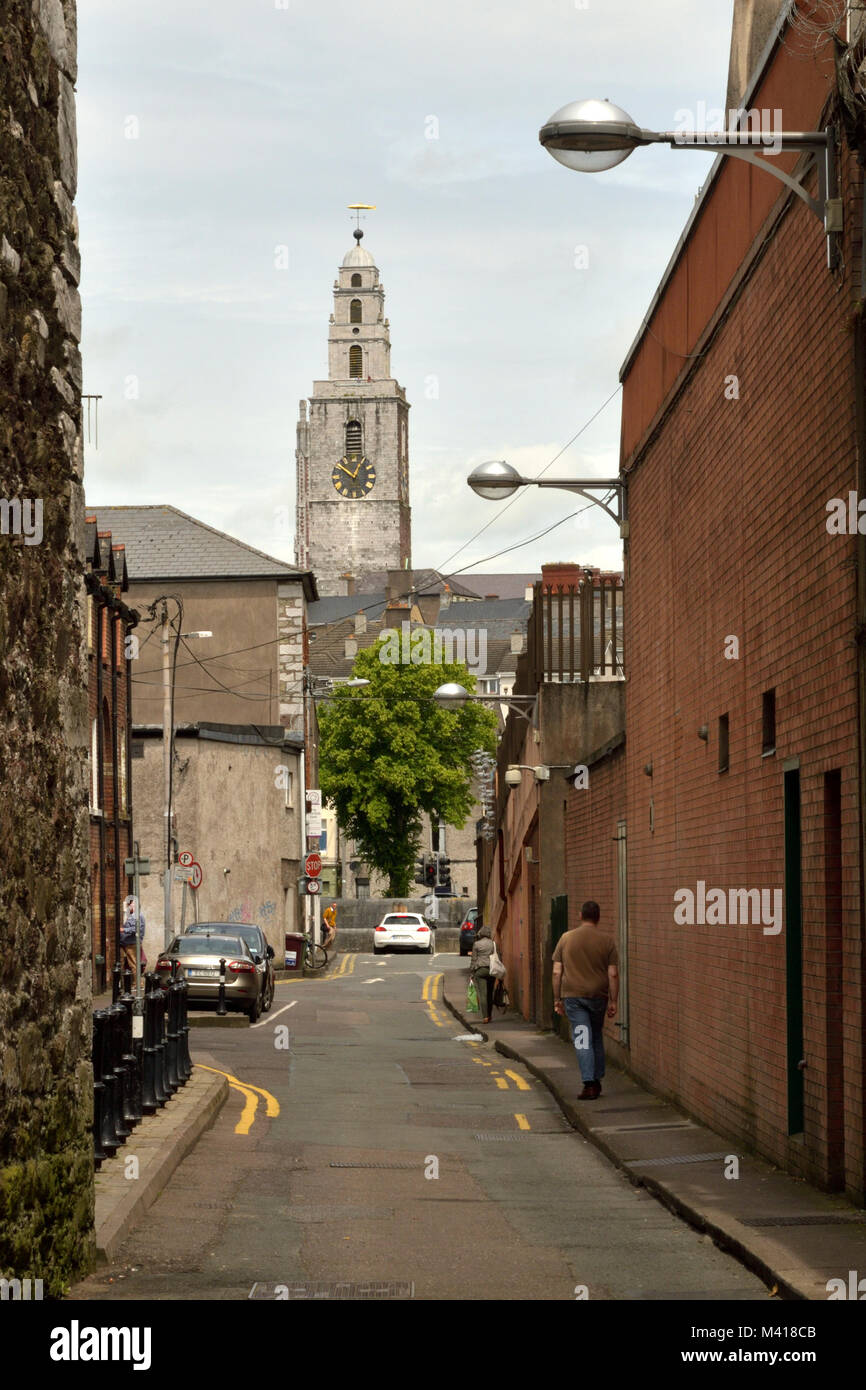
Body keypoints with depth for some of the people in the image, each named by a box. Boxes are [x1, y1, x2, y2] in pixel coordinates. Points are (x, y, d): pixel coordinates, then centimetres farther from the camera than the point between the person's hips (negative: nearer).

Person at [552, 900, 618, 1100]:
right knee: (597, 1037, 18)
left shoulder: (566, 938, 1)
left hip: (572, 996, -1)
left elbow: (556, 972, 1)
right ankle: (597, 1081, 23)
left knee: (582, 1040, -3)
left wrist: (557, 998, 8)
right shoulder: (607, 941, -1)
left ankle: (589, 1085, -12)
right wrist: (613, 1001, 1)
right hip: (598, 996, 1)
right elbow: (613, 974, -4)